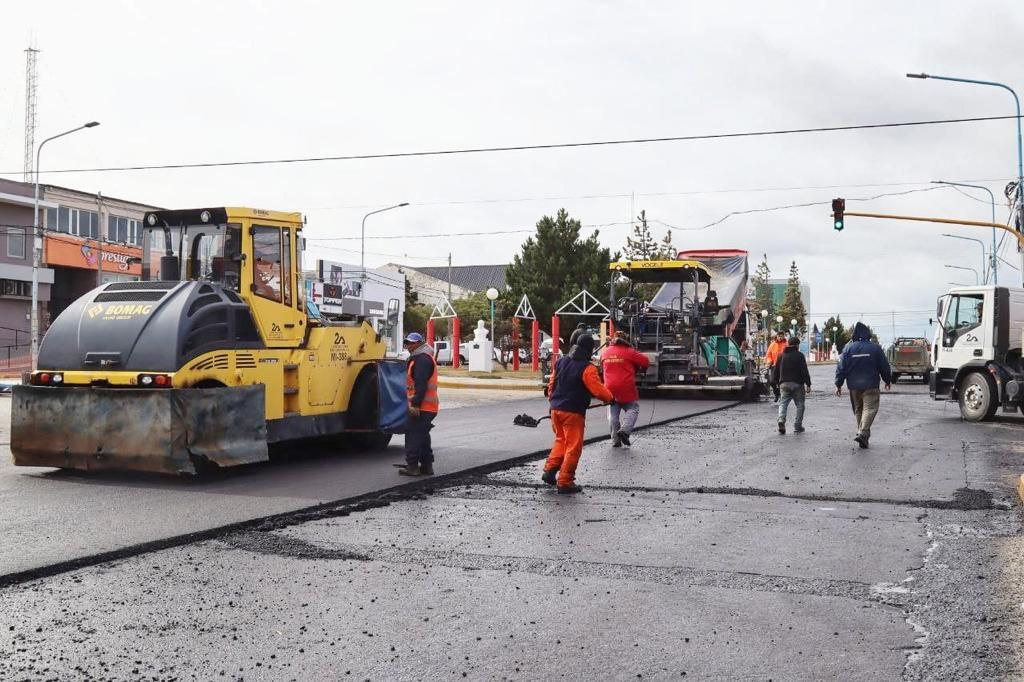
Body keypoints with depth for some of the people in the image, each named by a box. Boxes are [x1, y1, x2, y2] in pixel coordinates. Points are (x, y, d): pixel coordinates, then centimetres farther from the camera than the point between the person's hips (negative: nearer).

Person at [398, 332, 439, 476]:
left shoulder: (423, 359, -13)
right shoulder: (420, 358, 22)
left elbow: (421, 384, -22)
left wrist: (415, 404, -25)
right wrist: (415, 403, 25)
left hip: (421, 407, -11)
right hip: (427, 406, 11)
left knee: (413, 433, -7)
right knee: (422, 435, 14)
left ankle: (412, 466, -5)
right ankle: (427, 466, 18)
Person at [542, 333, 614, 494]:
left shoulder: (561, 362, 7)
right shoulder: (587, 368, -14)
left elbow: (552, 384, 14)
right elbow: (598, 390, -16)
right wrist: (609, 397, 3)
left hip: (556, 409, 7)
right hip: (573, 413, -7)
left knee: (560, 440, 24)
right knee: (573, 447, 2)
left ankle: (549, 471, 15)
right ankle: (565, 483, 2)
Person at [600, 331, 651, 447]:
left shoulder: (604, 352, 7)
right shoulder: (629, 352, -6)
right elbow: (646, 361, -2)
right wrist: (638, 369, 18)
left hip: (610, 388, 4)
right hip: (627, 388, -4)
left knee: (613, 413, 13)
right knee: (632, 409, 9)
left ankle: (615, 440, 9)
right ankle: (625, 430, -14)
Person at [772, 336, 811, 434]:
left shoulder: (781, 356, 10)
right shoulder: (799, 355, -5)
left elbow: (776, 371, 13)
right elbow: (805, 371, -9)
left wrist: (775, 382, 21)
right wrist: (808, 384, -5)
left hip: (784, 384, 4)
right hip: (797, 384, -3)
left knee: (783, 403, 7)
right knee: (800, 405, 9)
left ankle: (781, 420, -18)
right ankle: (797, 425, 7)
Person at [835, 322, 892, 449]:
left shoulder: (848, 348, 0)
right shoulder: (875, 348, -3)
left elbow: (841, 367, -1)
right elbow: (884, 366, 4)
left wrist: (838, 384, 6)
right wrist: (888, 381, 19)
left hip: (853, 386, 3)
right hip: (870, 386, -3)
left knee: (858, 410, 14)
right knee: (870, 408, -5)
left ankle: (862, 434, 17)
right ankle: (863, 433, -23)